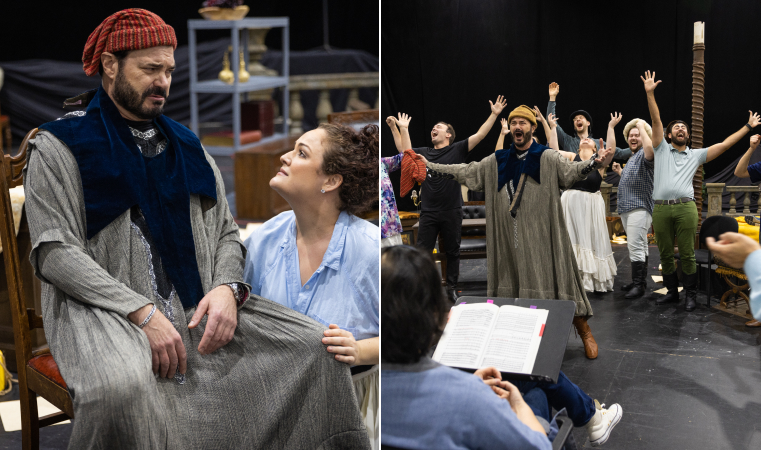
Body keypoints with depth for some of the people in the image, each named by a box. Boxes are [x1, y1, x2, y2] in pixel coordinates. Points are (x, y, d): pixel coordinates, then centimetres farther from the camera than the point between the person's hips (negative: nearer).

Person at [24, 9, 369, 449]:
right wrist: (144, 314, -18)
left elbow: (227, 232, 16)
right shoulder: (59, 147, 3)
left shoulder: (186, 145, 19)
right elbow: (54, 252, -8)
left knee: (318, 345, -12)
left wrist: (227, 288, -7)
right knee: (122, 385, -39)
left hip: (198, 305, 5)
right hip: (103, 309, -4)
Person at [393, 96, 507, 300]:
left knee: (452, 252, 8)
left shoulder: (457, 150, 1)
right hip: (428, 212, 2)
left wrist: (494, 115, -11)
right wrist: (403, 128, 22)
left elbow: (479, 136, -6)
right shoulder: (423, 152, 11)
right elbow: (402, 149, 22)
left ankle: (452, 288, 20)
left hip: (452, 212, -2)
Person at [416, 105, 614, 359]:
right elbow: (466, 172, 16)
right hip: (508, 238, 4)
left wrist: (596, 163, -37)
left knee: (556, 278, -1)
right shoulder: (496, 162, 12)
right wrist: (430, 166, 13)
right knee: (511, 284, 7)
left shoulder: (547, 159, 0)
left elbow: (571, 170, -17)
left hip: (541, 237, -3)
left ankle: (585, 333, 12)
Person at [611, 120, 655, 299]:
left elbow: (650, 146, -34)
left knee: (636, 247, -13)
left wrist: (641, 126, -20)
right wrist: (619, 171, 18)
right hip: (627, 208, 10)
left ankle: (639, 285, -10)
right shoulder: (632, 157, 23)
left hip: (639, 208, -10)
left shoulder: (644, 155, -8)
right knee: (640, 246, 15)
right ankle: (640, 281, 21)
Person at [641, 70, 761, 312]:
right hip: (661, 209, 0)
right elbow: (656, 120, 4)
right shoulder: (661, 149, 14)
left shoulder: (696, 155, 17)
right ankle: (672, 291, 20)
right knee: (665, 254, 7)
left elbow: (724, 145, 15)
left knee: (687, 254, -1)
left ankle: (691, 294, 10)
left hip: (685, 208, 0)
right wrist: (650, 93, -4)